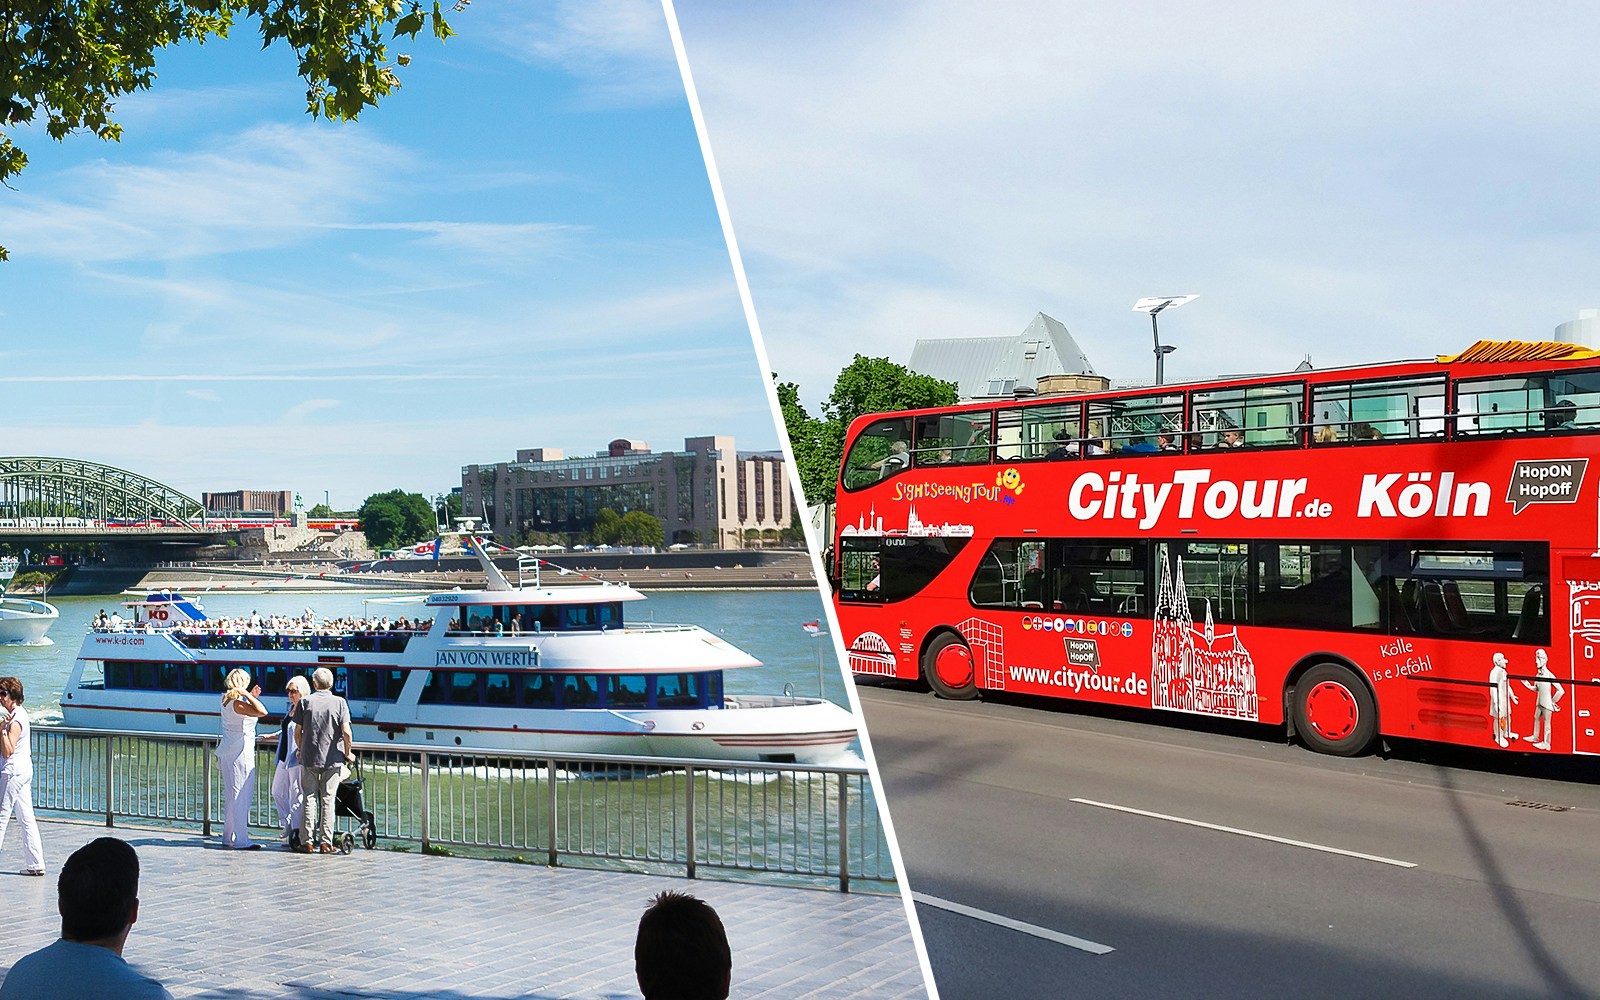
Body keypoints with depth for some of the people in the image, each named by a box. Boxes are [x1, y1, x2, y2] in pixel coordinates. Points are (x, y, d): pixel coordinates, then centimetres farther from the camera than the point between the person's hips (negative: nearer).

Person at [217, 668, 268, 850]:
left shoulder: (226, 700, 9)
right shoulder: (237, 703, -18)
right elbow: (262, 712, -32)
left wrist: (252, 697, 20)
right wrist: (247, 695, -25)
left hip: (228, 752, 10)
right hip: (240, 753, -10)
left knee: (231, 796, 17)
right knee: (242, 796, -7)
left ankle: (228, 837, 24)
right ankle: (241, 840, -7)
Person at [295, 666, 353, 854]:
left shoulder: (305, 702, 1)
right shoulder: (339, 702, -2)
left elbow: (298, 733, 2)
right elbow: (346, 732, -10)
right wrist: (348, 753, 4)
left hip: (309, 758, 1)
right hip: (333, 759, -1)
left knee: (310, 798, 7)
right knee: (328, 800, 4)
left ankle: (307, 841, 5)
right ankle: (326, 842, 3)